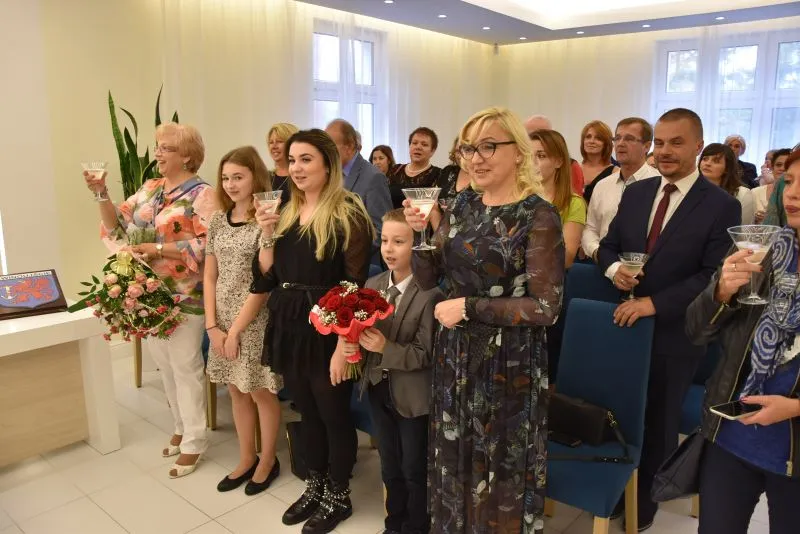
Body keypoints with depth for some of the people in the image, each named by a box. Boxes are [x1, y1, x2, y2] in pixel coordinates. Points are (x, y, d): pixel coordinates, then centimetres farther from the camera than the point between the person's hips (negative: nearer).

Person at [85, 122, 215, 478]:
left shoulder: (201, 194, -10)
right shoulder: (149, 189, 10)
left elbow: (207, 246, -18)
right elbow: (118, 227, 10)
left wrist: (158, 249, -20)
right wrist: (102, 195, -4)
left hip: (183, 296, -7)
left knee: (185, 367, 2)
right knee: (165, 366, 16)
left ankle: (194, 440, 15)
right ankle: (182, 427, 33)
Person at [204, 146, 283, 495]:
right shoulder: (218, 221, 6)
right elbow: (210, 277, 7)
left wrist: (236, 330, -13)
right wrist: (212, 326, -2)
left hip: (254, 321, -6)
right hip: (222, 321, 6)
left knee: (260, 392, 8)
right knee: (236, 391, 16)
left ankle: (268, 461, 28)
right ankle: (246, 459, 34)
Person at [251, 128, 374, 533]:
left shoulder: (347, 214, -11)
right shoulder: (286, 213, 10)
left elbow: (355, 286, -16)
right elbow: (265, 278, 10)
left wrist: (344, 345, -20)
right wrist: (267, 236, -5)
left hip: (327, 332, -6)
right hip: (289, 329, 6)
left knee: (334, 415, 9)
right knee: (308, 413, 19)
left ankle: (339, 497, 29)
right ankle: (314, 487, 38)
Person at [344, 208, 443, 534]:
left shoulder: (429, 295, -21)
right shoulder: (372, 285, 0)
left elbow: (425, 355, -21)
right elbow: (364, 332, 6)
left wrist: (385, 348, -31)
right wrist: (354, 344, -15)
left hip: (413, 395, -6)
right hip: (379, 388, 6)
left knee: (415, 469, 13)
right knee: (390, 466, 23)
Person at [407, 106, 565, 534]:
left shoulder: (539, 216, -14)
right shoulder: (462, 204, 2)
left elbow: (546, 306, -17)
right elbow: (427, 279, 4)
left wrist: (469, 307, -18)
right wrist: (420, 232, -13)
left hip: (508, 364, -5)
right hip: (455, 355, 6)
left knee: (500, 468, 13)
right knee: (454, 461, 21)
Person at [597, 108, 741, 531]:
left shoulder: (722, 206, -10)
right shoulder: (635, 193, 5)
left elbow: (714, 277, -16)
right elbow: (608, 245, 10)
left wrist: (654, 303, -24)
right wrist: (614, 267, -13)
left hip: (673, 335, -3)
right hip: (623, 323, 4)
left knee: (658, 424, 15)